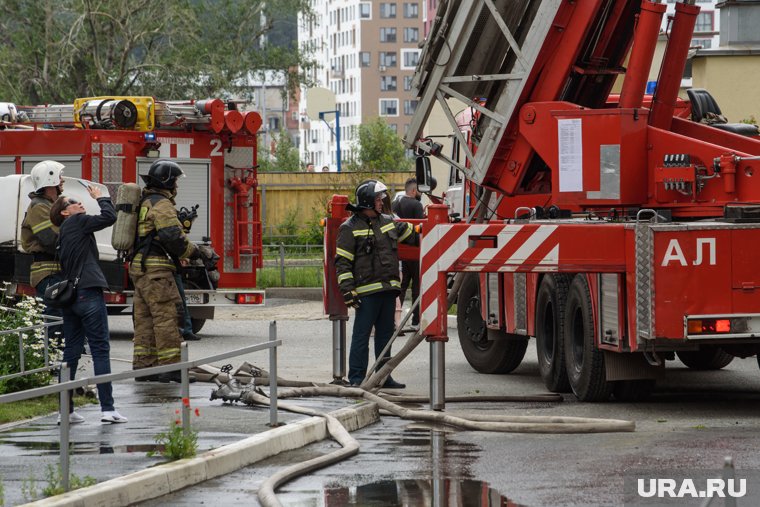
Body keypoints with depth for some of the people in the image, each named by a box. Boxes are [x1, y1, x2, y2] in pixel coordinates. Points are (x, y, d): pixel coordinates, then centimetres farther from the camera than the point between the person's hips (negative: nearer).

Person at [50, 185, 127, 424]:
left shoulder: (64, 235, 21)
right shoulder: (76, 223, -3)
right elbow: (109, 217, -11)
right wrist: (101, 198, 6)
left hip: (69, 295, 8)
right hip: (88, 294, -8)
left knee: (71, 351, 9)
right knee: (100, 350, -6)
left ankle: (66, 411, 8)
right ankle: (107, 408, -10)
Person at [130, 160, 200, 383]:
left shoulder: (145, 202, 22)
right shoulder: (161, 204, -11)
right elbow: (172, 235, -21)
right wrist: (191, 250, -5)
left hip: (139, 268, 10)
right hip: (155, 268, -10)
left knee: (145, 319, 10)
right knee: (166, 317, -9)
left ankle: (143, 365, 10)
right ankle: (170, 367, -11)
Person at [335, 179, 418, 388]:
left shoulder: (388, 222, 14)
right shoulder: (350, 228, -5)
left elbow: (411, 234, 27)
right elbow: (342, 262, -9)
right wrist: (348, 291, -15)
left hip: (388, 290, 7)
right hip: (366, 291, -7)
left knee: (385, 335, 12)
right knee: (361, 336, -5)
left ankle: (384, 377, 19)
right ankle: (357, 379, -2)